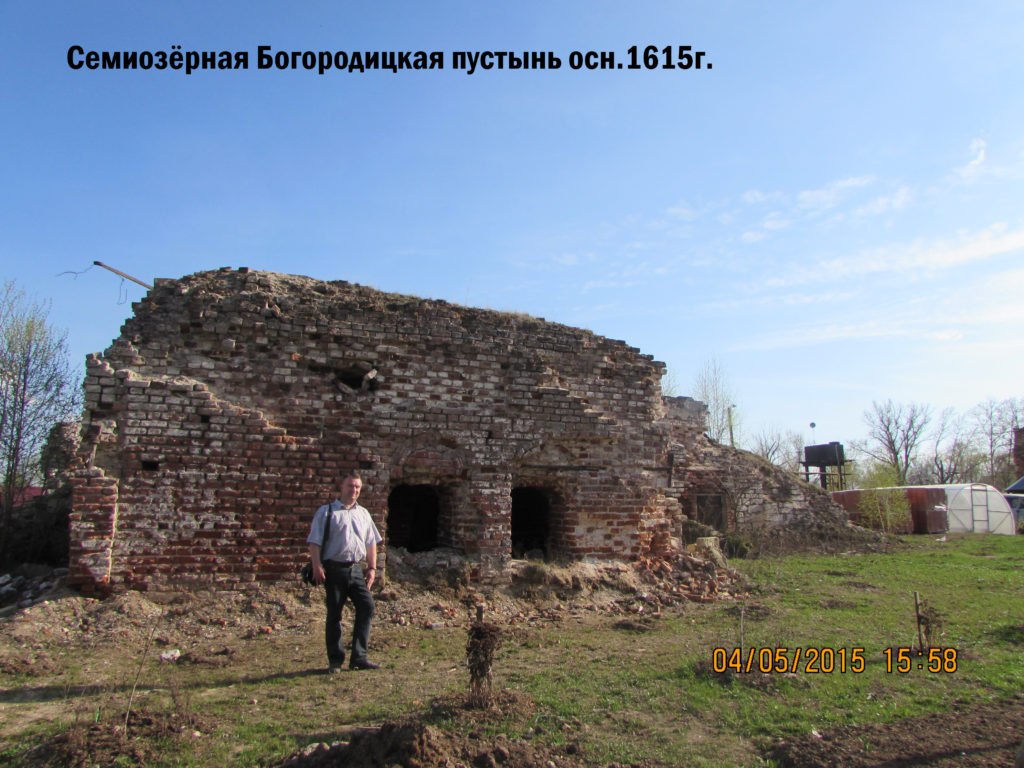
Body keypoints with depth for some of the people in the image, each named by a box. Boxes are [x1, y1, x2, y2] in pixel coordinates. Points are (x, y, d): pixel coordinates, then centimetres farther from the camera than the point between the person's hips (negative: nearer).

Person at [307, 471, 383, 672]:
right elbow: (314, 542, -3)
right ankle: (335, 660, 13)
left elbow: (371, 542, 21)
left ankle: (359, 657, 3)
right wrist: (317, 566, -14)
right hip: (334, 568, -4)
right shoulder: (326, 512, 3)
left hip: (356, 569, 4)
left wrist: (372, 568, 12)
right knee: (334, 614, 1)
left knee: (367, 606, -6)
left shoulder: (363, 514, 18)